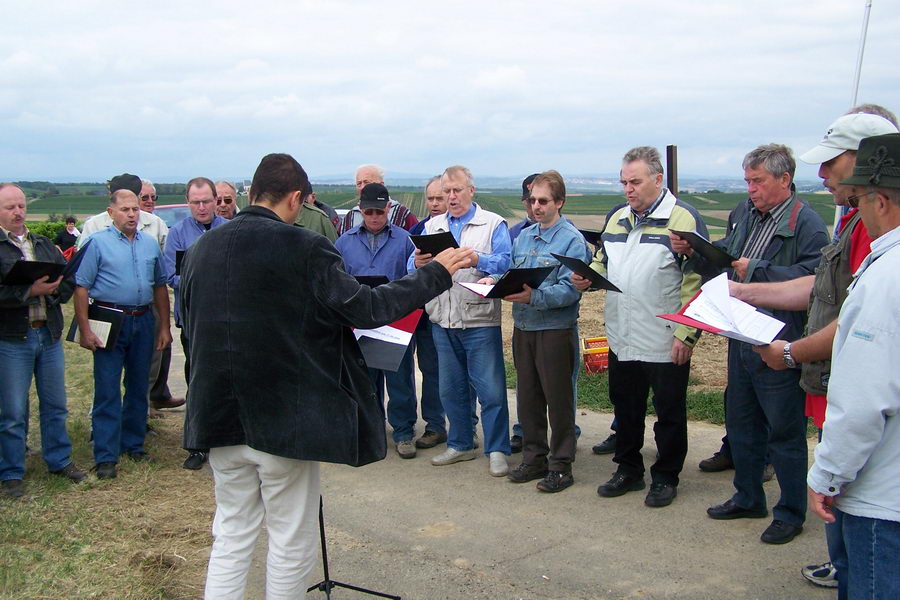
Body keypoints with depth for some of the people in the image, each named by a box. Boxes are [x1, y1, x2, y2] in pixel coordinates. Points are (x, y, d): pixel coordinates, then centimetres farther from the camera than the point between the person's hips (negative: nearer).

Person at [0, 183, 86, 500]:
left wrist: (52, 290, -12)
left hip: (49, 334, 5)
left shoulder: (44, 245, 14)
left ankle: (59, 460, 28)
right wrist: (30, 291, -24)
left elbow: (69, 280, 8)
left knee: (55, 404, 14)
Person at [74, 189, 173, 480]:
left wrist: (164, 326, 10)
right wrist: (85, 330, -13)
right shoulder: (97, 243, -4)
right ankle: (106, 456, 2)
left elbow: (160, 286, 14)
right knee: (107, 390, -3)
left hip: (143, 322, 5)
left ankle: (133, 444, 25)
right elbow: (81, 287, -7)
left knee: (138, 387, 12)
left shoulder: (150, 244, 10)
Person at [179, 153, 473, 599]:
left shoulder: (200, 249, 3)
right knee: (291, 543, 11)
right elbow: (366, 308, -13)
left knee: (231, 536, 17)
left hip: (218, 415, 6)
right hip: (283, 421, -5)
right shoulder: (304, 248, -15)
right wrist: (436, 273, -3)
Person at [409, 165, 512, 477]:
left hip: (480, 319, -5)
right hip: (442, 320, 5)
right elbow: (413, 267, 6)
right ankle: (460, 444, 28)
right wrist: (418, 263, -17)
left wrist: (477, 260, -29)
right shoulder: (432, 226, 15)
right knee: (451, 389, 14)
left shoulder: (493, 224, 1)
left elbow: (505, 263, -12)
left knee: (491, 389, -3)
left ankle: (497, 450, 9)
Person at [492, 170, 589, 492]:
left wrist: (534, 297, -31)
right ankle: (534, 459, 26)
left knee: (558, 399, 2)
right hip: (523, 329, 7)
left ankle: (561, 466, 13)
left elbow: (570, 290, -18)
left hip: (556, 330, -7)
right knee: (527, 397, 13)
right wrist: (495, 282, -5)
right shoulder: (522, 237, 12)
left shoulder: (572, 240, -9)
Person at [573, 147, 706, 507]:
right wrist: (587, 278, -2)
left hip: (665, 343, -6)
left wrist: (686, 335, -18)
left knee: (669, 413, 8)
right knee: (625, 408, 17)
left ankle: (665, 478, 23)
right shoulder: (617, 219, 11)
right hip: (621, 339, 6)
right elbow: (602, 263, 22)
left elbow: (695, 281, -15)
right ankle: (628, 470, 32)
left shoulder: (682, 218, -11)